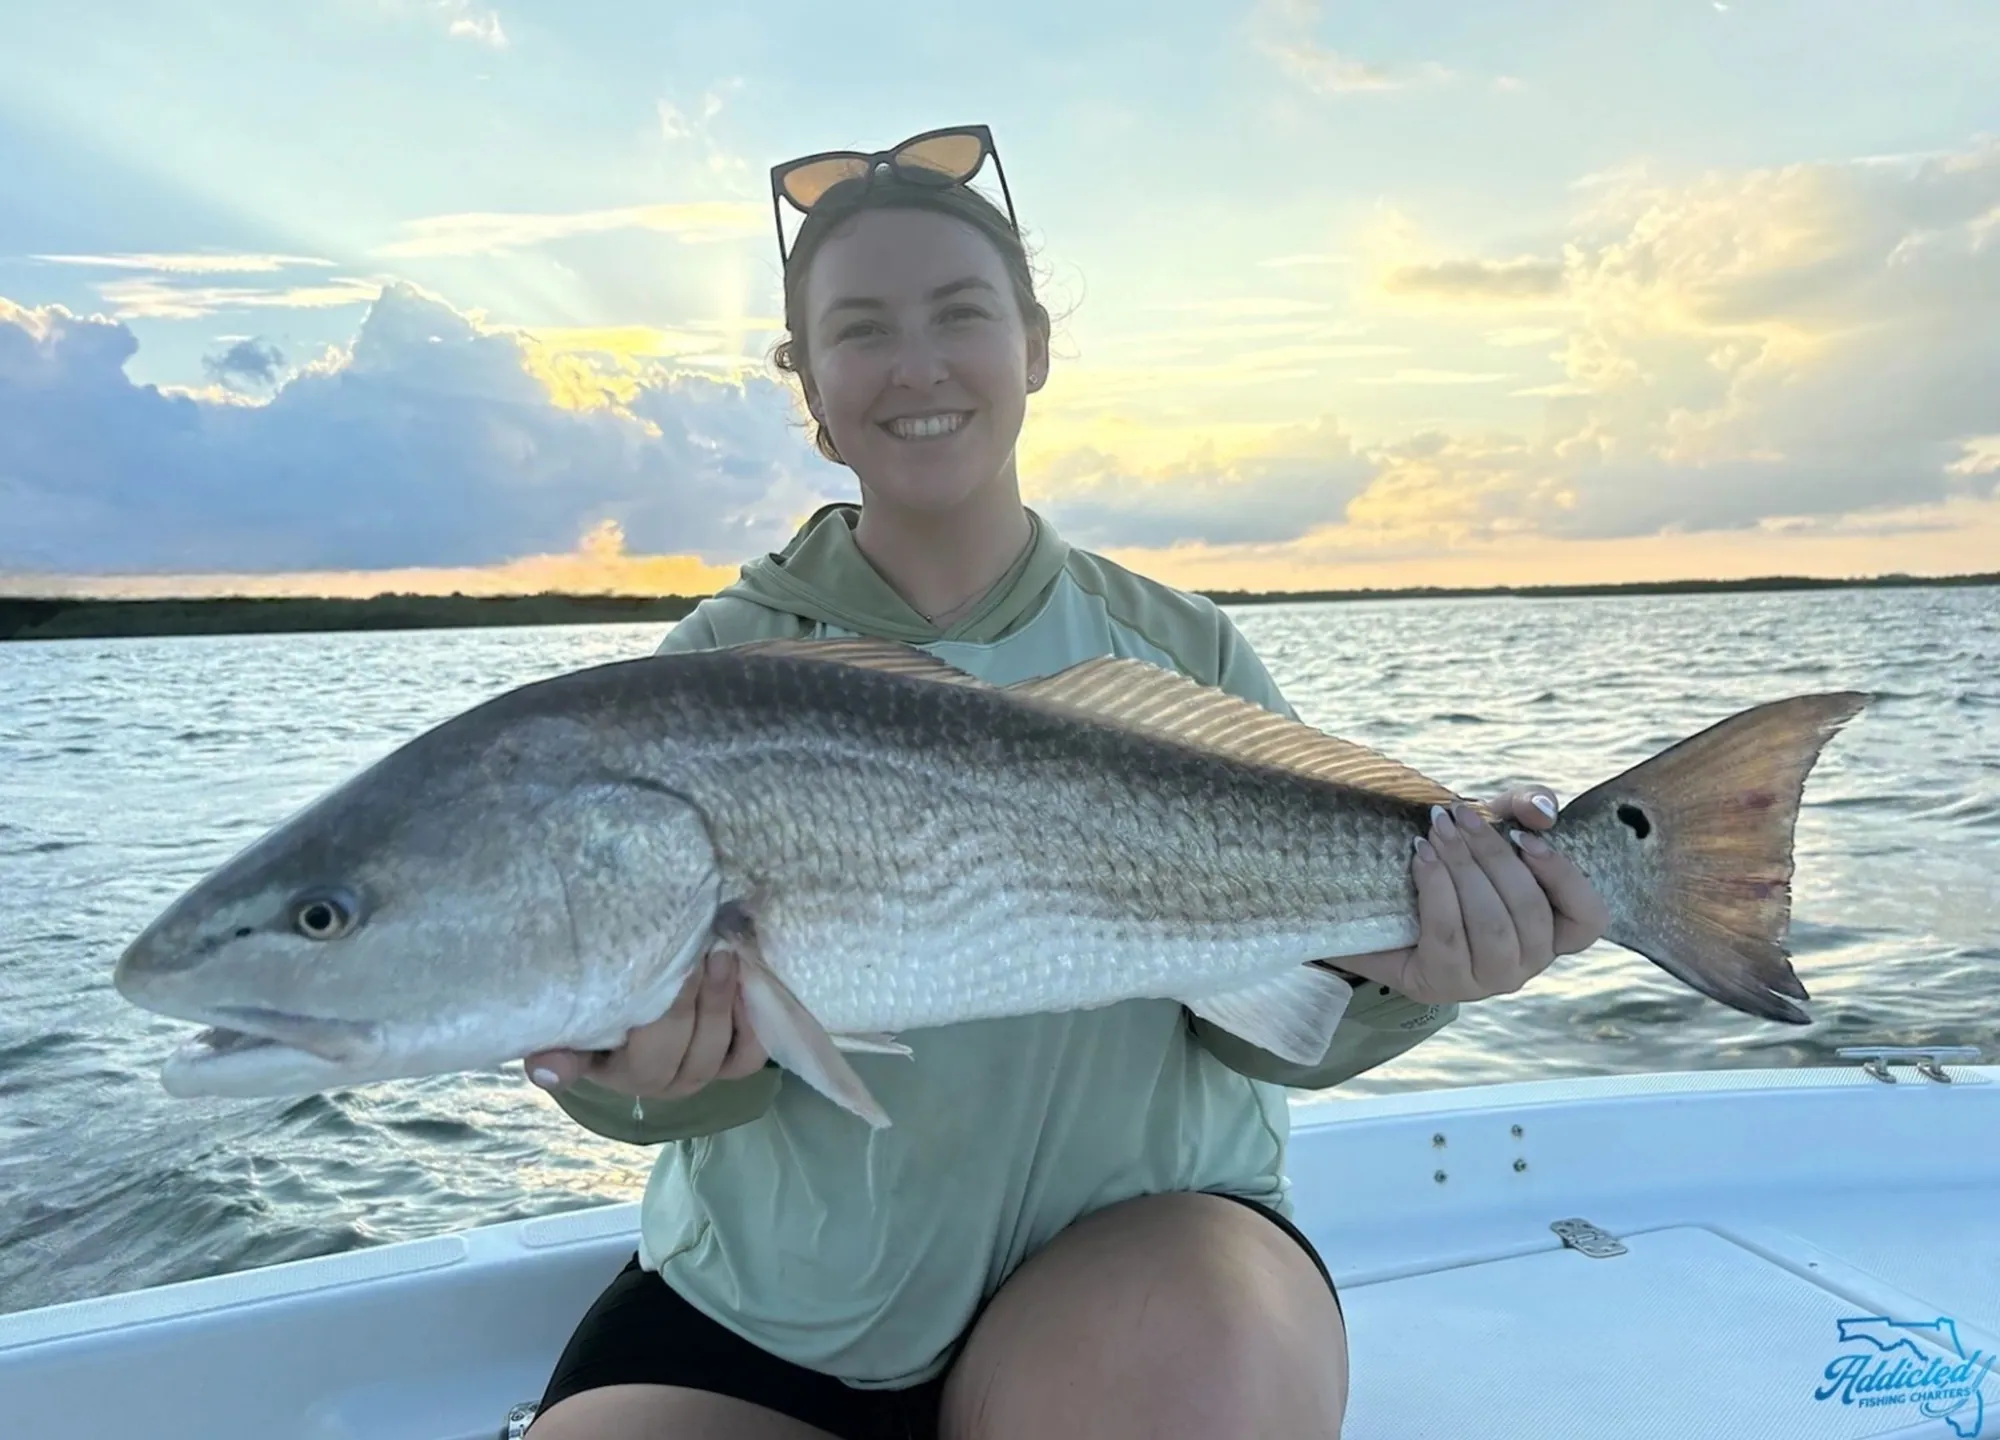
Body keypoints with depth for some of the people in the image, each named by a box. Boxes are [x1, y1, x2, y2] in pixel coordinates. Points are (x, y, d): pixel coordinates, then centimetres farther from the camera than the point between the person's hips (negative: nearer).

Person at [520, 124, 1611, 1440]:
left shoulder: (1185, 653, 1)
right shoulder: (722, 662, -1)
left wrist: (1384, 967, -26)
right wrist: (657, 1063, -30)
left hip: (1138, 1236, 0)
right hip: (777, 1296, 2)